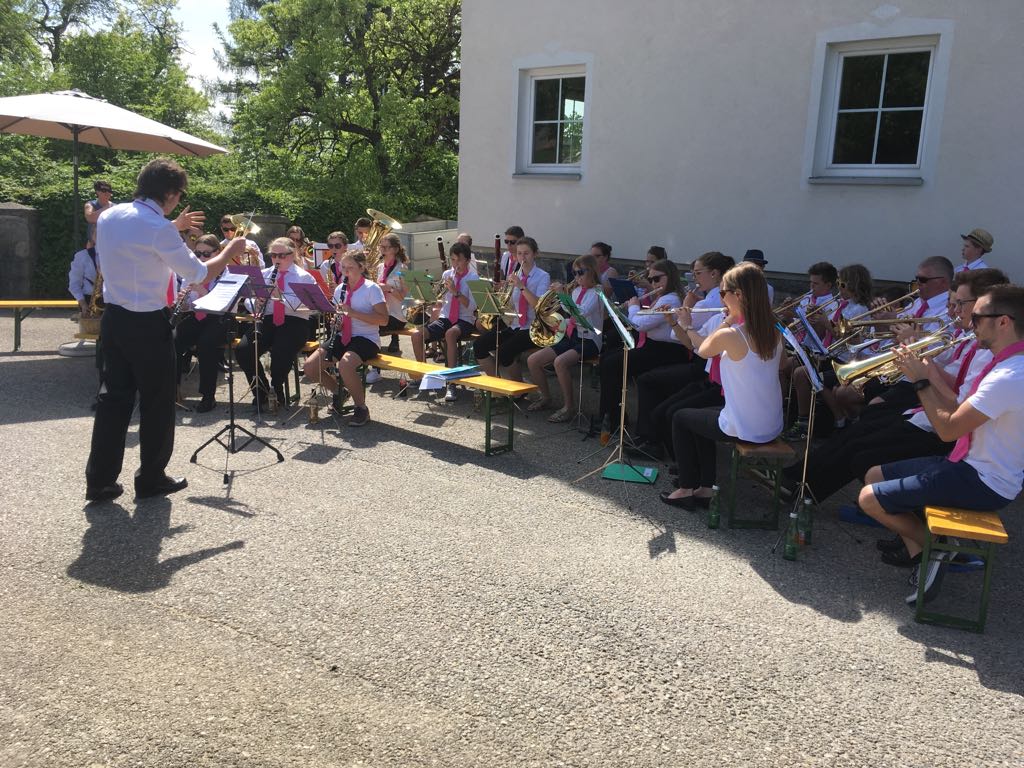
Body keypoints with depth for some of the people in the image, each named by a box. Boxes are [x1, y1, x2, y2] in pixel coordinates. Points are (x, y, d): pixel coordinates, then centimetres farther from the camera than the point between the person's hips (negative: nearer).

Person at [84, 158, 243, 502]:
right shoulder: (159, 229, -19)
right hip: (148, 325, -8)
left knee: (114, 397, 12)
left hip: (113, 318, 8)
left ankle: (100, 480, 16)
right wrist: (230, 251, 3)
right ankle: (151, 478, 18)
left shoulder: (108, 216, 6)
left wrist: (173, 226, 25)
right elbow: (198, 273, -12)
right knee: (157, 403, 7)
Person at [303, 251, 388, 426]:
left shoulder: (372, 288, -8)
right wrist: (336, 323, -3)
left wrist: (353, 312, -23)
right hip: (343, 337, 7)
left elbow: (383, 319, -16)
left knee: (345, 365, -37)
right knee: (310, 367, -11)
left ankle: (361, 408, -15)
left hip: (366, 339, -6)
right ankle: (337, 390, 18)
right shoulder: (339, 289, 11)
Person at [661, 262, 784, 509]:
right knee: (703, 415, 30)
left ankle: (687, 489, 25)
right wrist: (732, 322, 6)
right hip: (772, 428, 7)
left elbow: (703, 351, 0)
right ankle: (706, 488, 31)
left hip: (742, 430, -7)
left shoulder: (729, 335, -22)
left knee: (681, 417, 18)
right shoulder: (774, 332, -2)